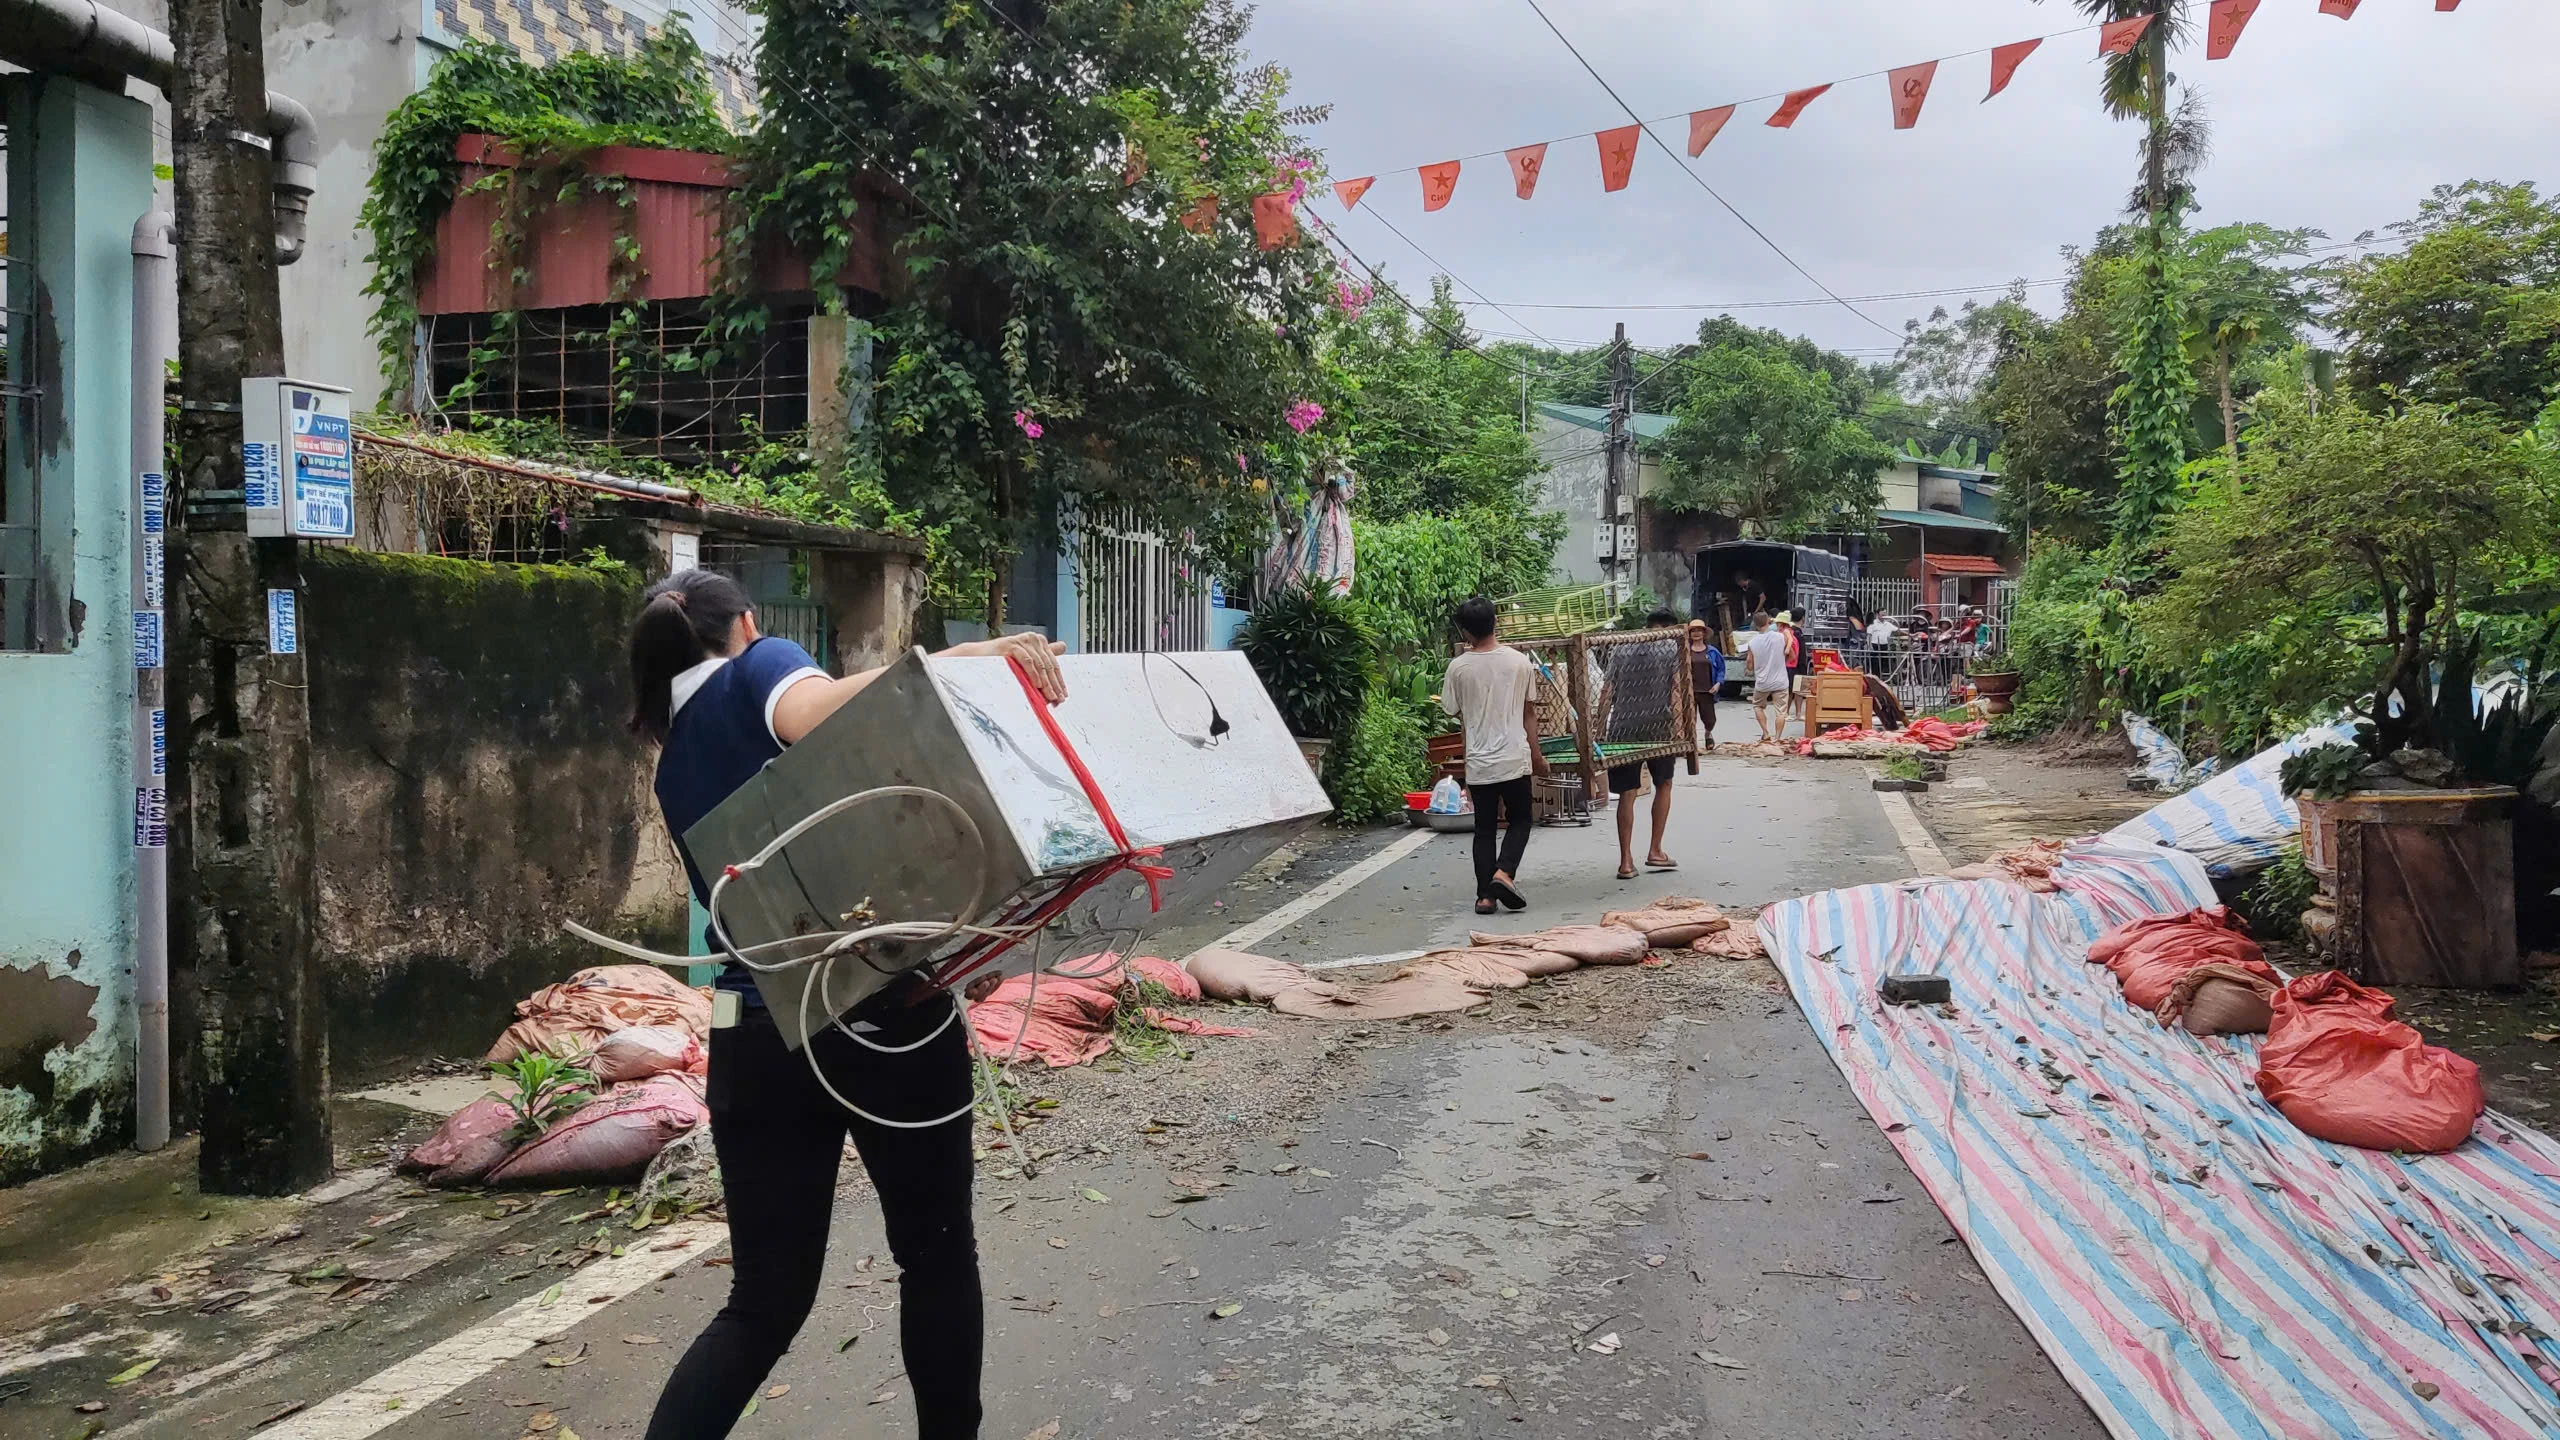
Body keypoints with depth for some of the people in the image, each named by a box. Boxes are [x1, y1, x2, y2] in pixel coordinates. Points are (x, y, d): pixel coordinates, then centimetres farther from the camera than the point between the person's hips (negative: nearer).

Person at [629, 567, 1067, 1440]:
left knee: (767, 1295, 14)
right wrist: (962, 658, -27)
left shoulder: (674, 768, 20)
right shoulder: (759, 665, 2)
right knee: (936, 1255, 14)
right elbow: (815, 715, -22)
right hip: (881, 1007, -6)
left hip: (755, 1035, 6)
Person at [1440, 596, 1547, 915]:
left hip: (1479, 761, 0)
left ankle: (1485, 895, 6)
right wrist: (1536, 755, 13)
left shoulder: (1459, 667, -6)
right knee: (1519, 820, 14)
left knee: (1484, 828, 10)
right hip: (1514, 758, 0)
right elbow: (1530, 712, 4)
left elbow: (1453, 712, 6)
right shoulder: (1519, 662, -3)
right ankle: (1504, 872, -8)